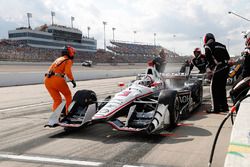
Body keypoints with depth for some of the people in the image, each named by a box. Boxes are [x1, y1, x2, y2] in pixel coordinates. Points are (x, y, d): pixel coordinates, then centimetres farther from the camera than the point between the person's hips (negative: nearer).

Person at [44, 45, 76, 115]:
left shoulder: (58, 59, 27)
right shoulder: (68, 60, 5)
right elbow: (68, 71, -12)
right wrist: (72, 80, -3)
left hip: (47, 80, 7)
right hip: (57, 79, -6)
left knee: (57, 100, 15)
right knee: (68, 96, 15)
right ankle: (68, 113, 17)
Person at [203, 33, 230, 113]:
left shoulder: (207, 46, 2)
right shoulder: (221, 45, 23)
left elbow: (209, 58, -7)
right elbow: (227, 57, 18)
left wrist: (209, 67, 7)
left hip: (218, 68, -7)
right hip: (226, 67, 8)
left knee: (214, 87, -2)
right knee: (222, 87, 16)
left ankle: (215, 108, -3)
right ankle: (224, 106, 22)